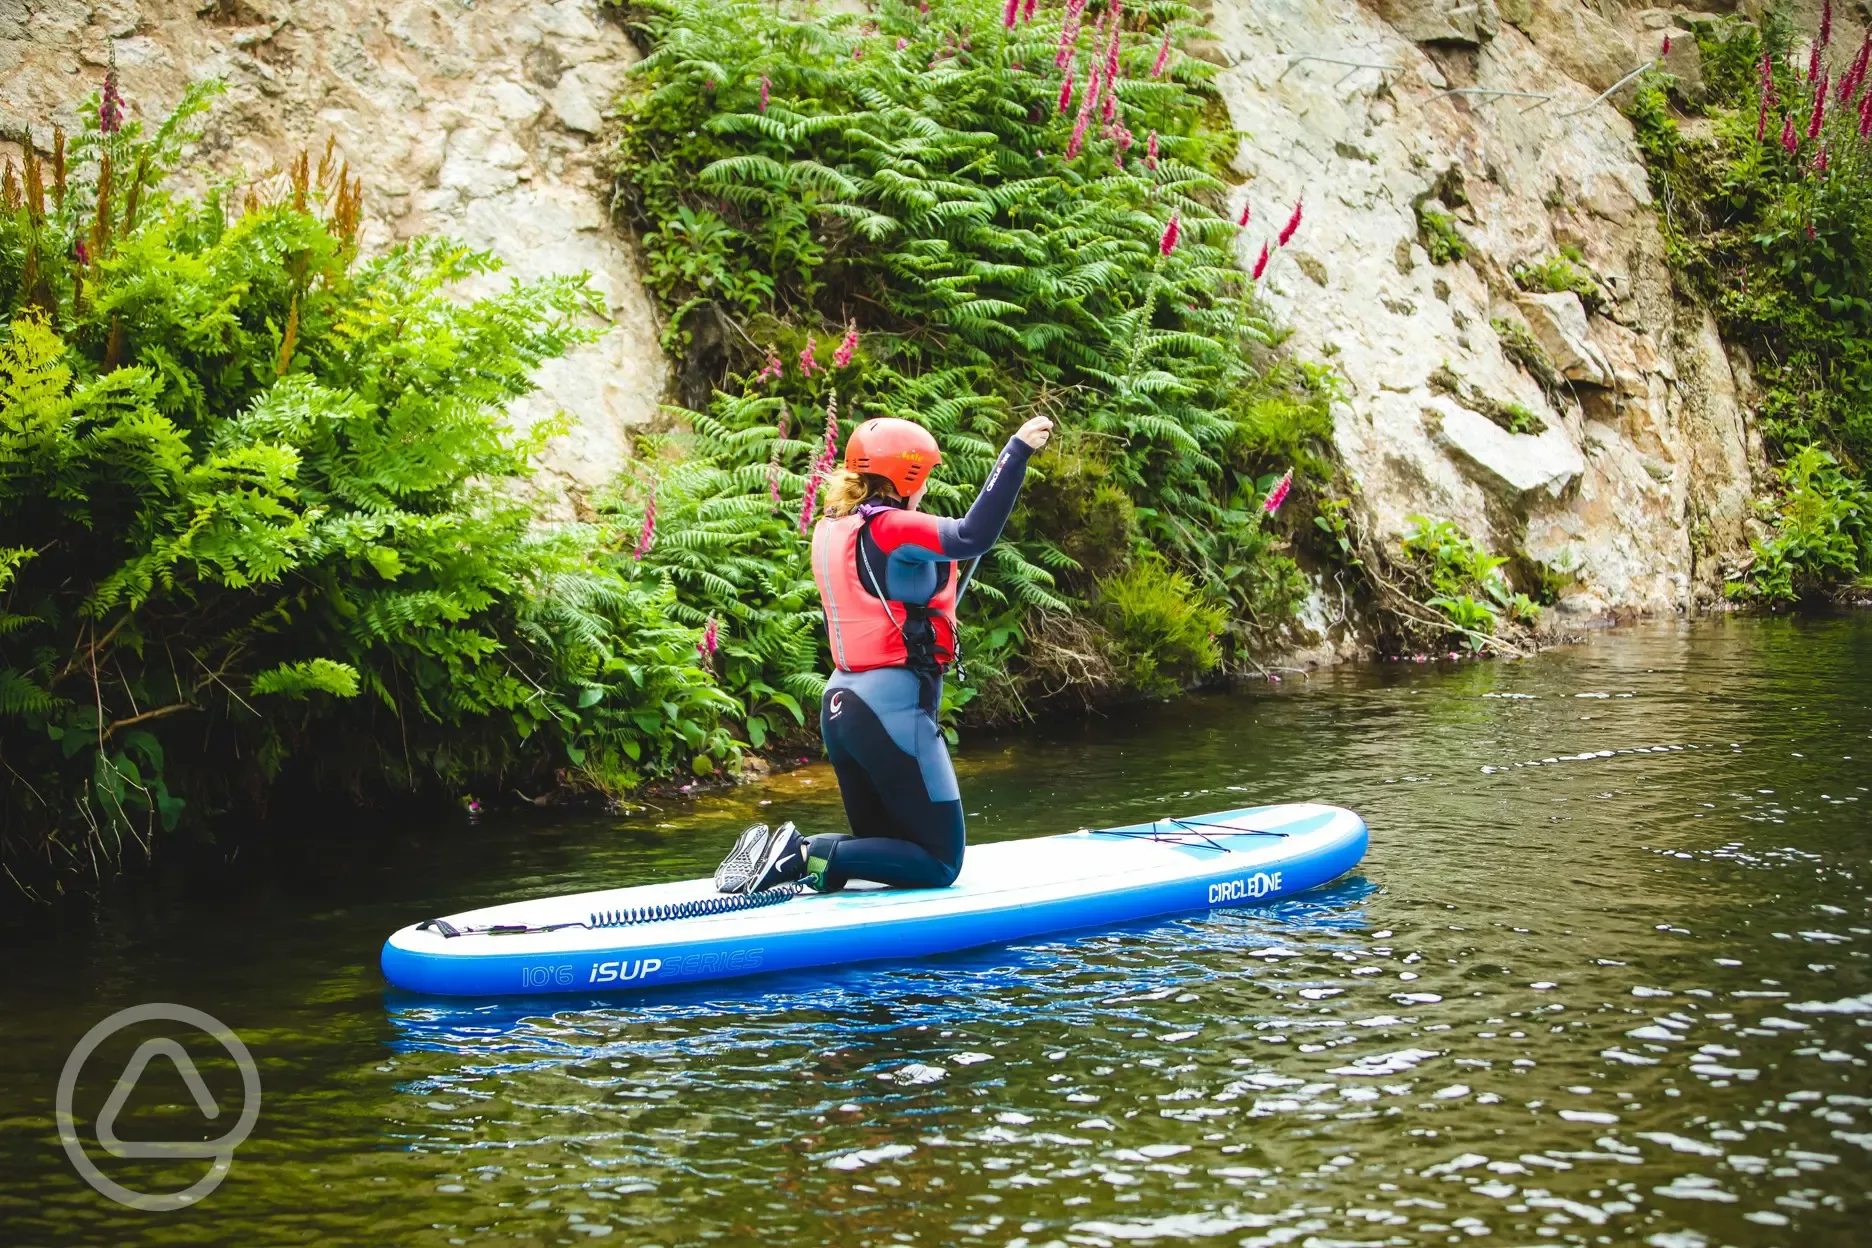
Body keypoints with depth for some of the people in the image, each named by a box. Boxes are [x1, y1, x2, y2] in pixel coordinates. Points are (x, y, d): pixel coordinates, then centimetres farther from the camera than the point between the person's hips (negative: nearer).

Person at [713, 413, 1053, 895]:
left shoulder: (830, 529, 11)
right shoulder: (890, 528, -13)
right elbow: (972, 537, -29)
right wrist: (1016, 451, -29)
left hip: (840, 706, 9)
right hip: (893, 707, -9)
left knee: (886, 850, 21)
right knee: (938, 864, -1)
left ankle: (776, 851, 0)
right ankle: (805, 855, -15)